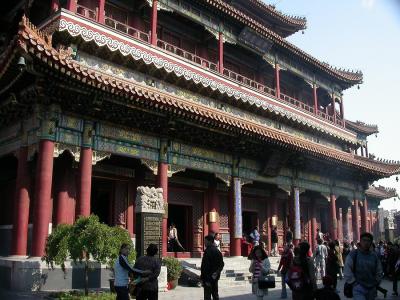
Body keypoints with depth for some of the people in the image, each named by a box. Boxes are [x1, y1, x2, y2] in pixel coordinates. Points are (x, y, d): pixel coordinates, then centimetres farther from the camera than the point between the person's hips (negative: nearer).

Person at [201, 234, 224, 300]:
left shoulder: (208, 251, -17)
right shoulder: (217, 251, 9)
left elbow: (205, 266, -19)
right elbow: (221, 264, 15)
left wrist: (203, 277, -17)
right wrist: (217, 272, 15)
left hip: (208, 277, -8)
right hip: (215, 277, 8)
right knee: (215, 294, 17)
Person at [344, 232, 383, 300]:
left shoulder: (374, 256, 8)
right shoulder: (353, 254, -5)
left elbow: (379, 272, 17)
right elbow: (347, 271, -7)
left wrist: (376, 283, 10)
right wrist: (353, 283, -8)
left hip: (371, 288, 5)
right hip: (358, 287, -5)